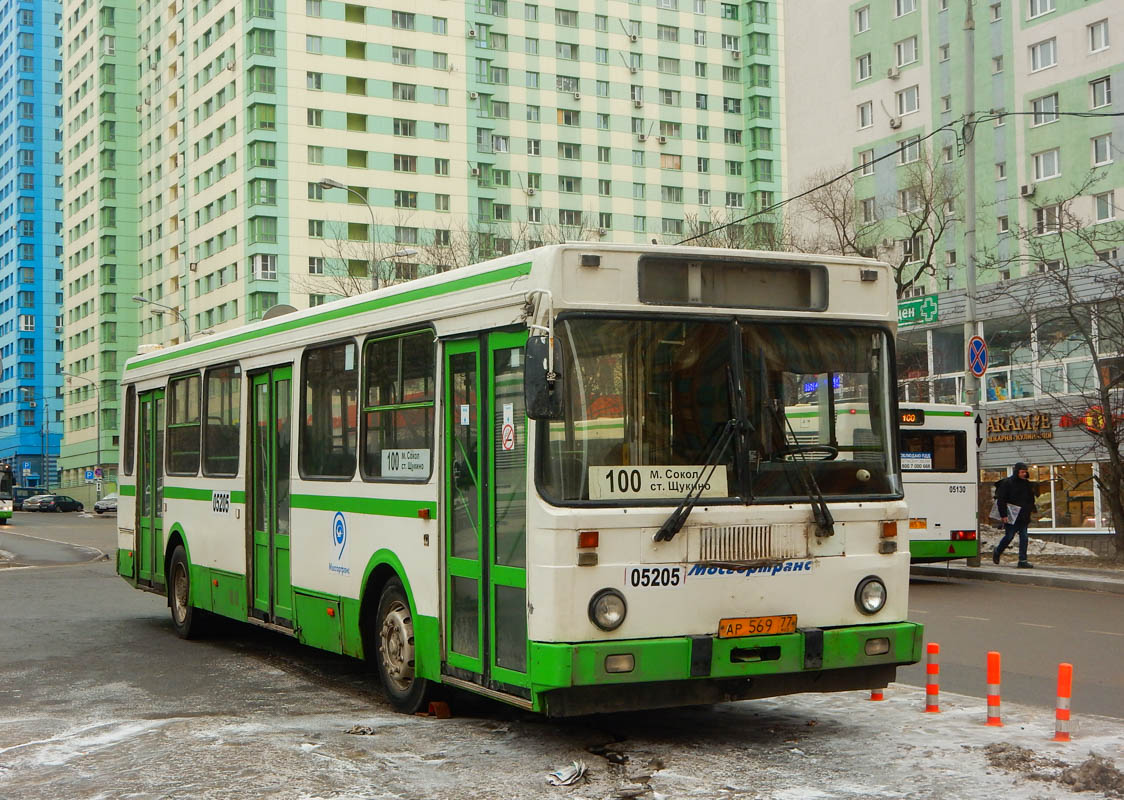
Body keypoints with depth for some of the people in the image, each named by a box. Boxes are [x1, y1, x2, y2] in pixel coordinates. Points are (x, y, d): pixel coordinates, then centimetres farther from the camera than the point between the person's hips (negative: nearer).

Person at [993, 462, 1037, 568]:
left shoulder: (1027, 483, 10)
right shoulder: (1007, 483, -9)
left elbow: (1031, 499, 24)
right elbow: (1001, 500, -11)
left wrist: (1031, 510, 14)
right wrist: (1003, 515, -16)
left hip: (1023, 517, 6)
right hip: (1011, 516, -5)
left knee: (1024, 537, 0)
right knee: (1009, 536, 0)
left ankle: (1022, 560, 2)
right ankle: (997, 552, 25)